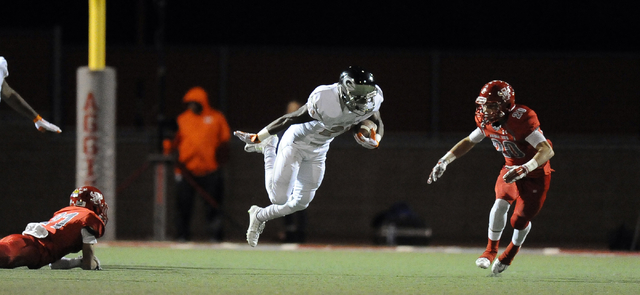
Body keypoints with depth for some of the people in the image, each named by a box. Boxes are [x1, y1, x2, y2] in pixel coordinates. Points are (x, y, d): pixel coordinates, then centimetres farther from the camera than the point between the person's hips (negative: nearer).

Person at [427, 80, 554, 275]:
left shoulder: (521, 120, -33)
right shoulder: (488, 122, -10)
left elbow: (547, 151, -39)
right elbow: (469, 142, 9)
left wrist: (524, 169, -52)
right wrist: (444, 161, 1)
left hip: (536, 174, -5)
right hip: (511, 168, 5)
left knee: (520, 221, -1)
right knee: (501, 204, -20)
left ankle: (511, 252, 30)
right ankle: (491, 250, -2)